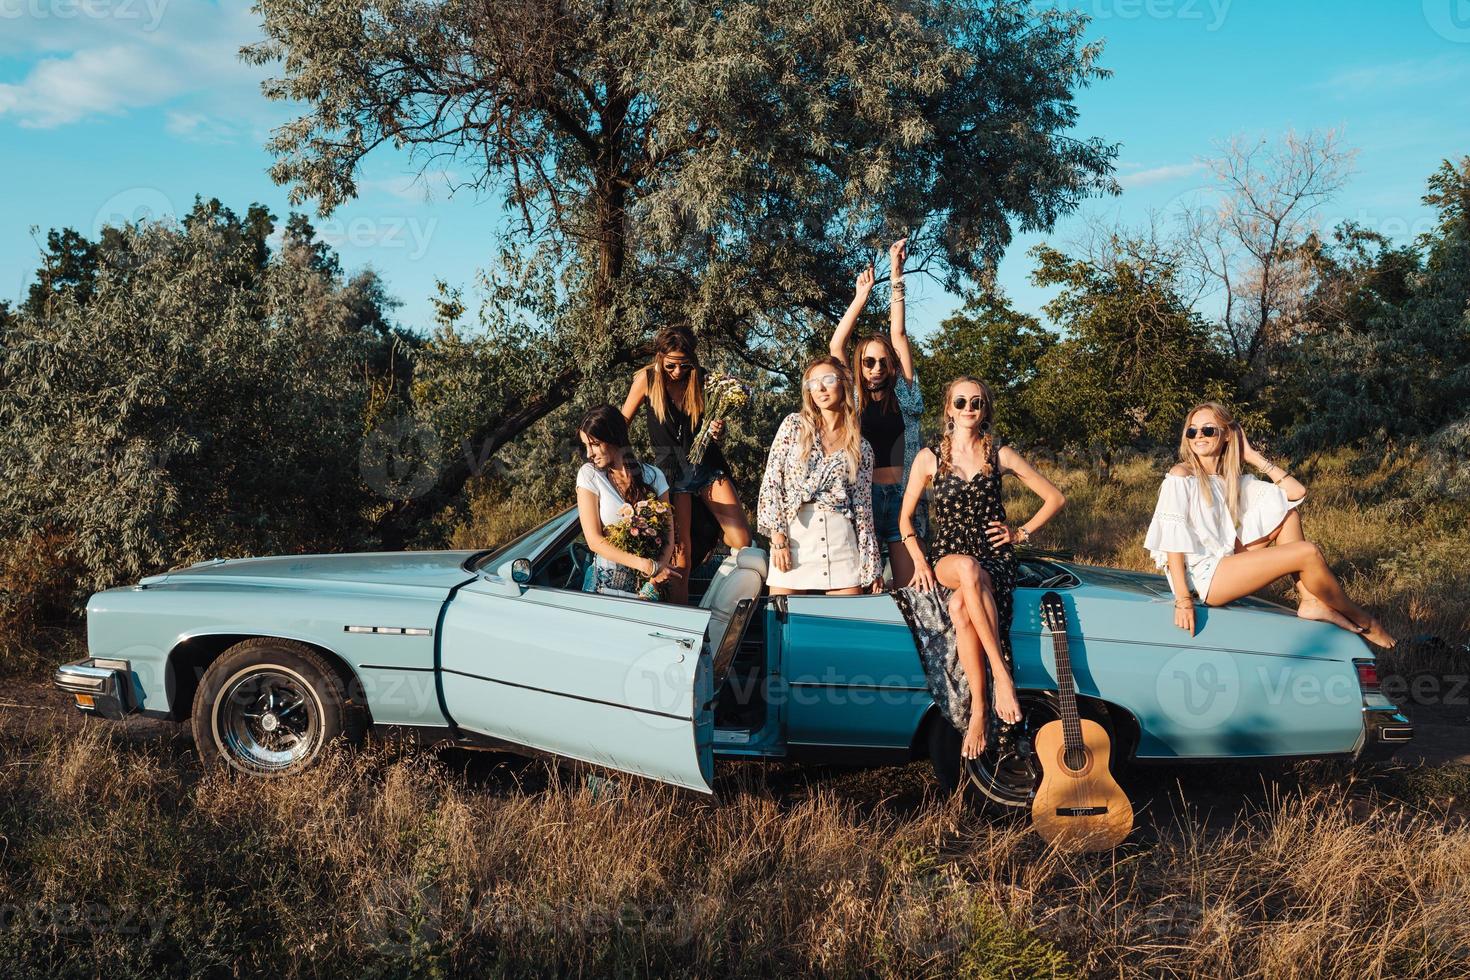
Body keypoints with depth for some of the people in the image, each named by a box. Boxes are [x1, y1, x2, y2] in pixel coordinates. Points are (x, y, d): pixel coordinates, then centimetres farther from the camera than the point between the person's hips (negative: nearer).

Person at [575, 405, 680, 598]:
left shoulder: (653, 475, 3)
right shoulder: (589, 475, -2)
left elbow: (668, 533, 4)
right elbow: (594, 540, -8)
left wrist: (660, 566, -17)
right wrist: (649, 566, -16)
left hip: (649, 582, 2)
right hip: (607, 580, -2)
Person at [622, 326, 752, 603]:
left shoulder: (703, 380, -3)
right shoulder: (647, 379, -7)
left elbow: (717, 421, 7)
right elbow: (622, 423, 1)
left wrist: (718, 431, -16)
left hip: (707, 464, 2)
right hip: (672, 470, -2)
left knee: (742, 541, -8)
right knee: (680, 554, -8)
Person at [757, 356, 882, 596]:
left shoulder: (862, 448, 11)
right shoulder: (794, 425, 7)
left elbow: (863, 508, 11)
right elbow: (772, 480, 1)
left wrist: (872, 565, 6)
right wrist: (778, 537, -8)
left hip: (841, 539, 1)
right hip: (792, 535, -1)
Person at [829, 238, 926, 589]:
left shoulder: (903, 394, 10)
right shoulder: (852, 399, 9)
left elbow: (898, 335, 7)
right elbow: (836, 345, 4)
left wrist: (896, 277, 5)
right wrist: (862, 295, 5)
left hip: (901, 494, 0)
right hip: (862, 493, 0)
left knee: (908, 585, -2)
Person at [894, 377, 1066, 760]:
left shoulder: (1000, 456, 8)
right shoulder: (929, 458, 8)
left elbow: (1055, 498, 14)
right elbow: (905, 517, 11)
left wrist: (1021, 533, 4)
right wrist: (919, 560, -3)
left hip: (994, 561, 0)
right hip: (946, 560, 0)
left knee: (960, 608, -37)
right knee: (967, 567, -41)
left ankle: (977, 710, -31)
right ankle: (1001, 675, -41)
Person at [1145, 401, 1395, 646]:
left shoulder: (1233, 480, 12)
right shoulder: (1181, 476, -9)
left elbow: (1296, 492, 5)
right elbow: (1172, 540, -17)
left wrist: (1254, 457, 5)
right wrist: (1182, 600, -24)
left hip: (1224, 563, 8)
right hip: (1201, 578, -8)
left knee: (1286, 511, 6)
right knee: (1308, 552, -12)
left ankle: (1310, 602, -2)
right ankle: (1361, 621, 11)